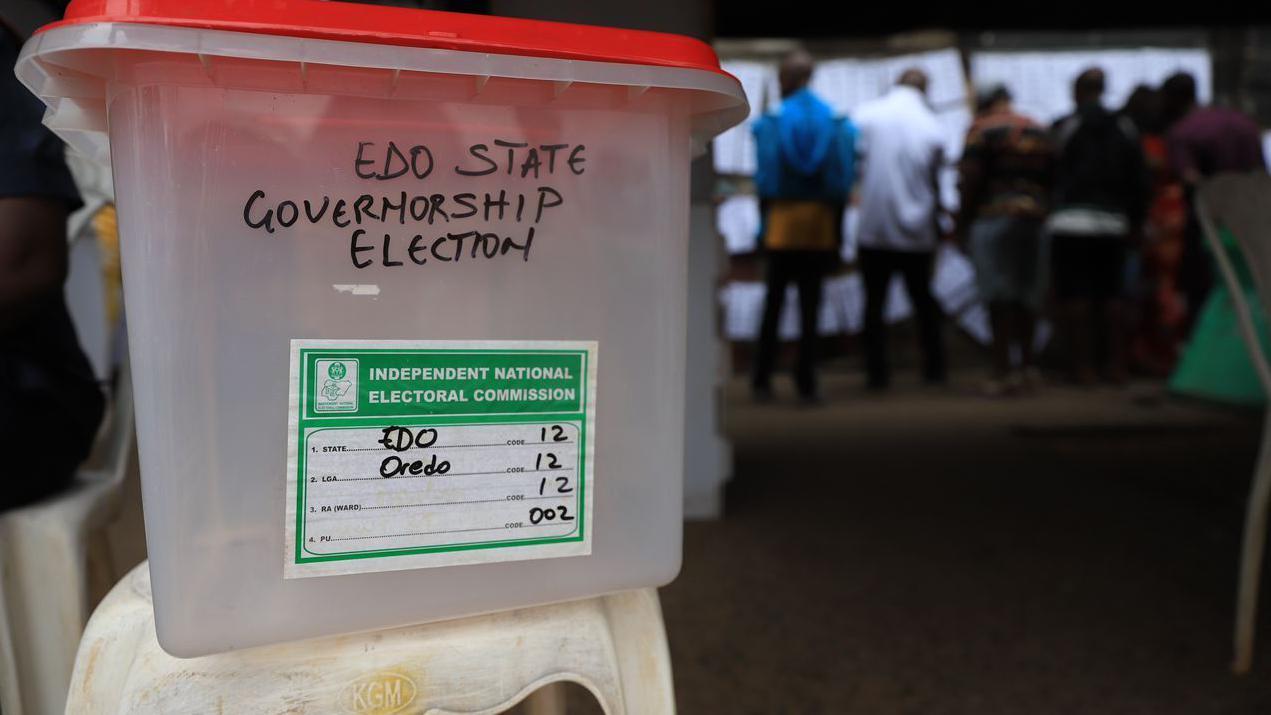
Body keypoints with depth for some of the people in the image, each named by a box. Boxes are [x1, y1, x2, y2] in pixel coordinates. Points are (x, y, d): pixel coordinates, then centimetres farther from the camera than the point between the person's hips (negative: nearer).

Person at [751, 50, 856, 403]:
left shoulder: (771, 123, -2)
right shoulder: (837, 123, 3)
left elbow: (765, 180, -5)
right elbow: (844, 182, 1)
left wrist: (763, 224, 1)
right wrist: (838, 231, 6)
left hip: (782, 219, -1)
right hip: (822, 219, 1)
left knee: (774, 299, 6)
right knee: (810, 302, 4)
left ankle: (763, 381, 8)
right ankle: (806, 382, 5)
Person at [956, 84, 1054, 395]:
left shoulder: (982, 129, -2)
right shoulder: (1040, 131, 15)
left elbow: (970, 180, -9)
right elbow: (1051, 179, 13)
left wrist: (962, 222, -2)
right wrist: (1042, 211, 18)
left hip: (993, 219, -5)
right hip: (1034, 220, 6)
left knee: (998, 296, -4)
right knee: (1027, 294, 12)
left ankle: (1003, 369, -5)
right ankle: (1027, 364, 16)